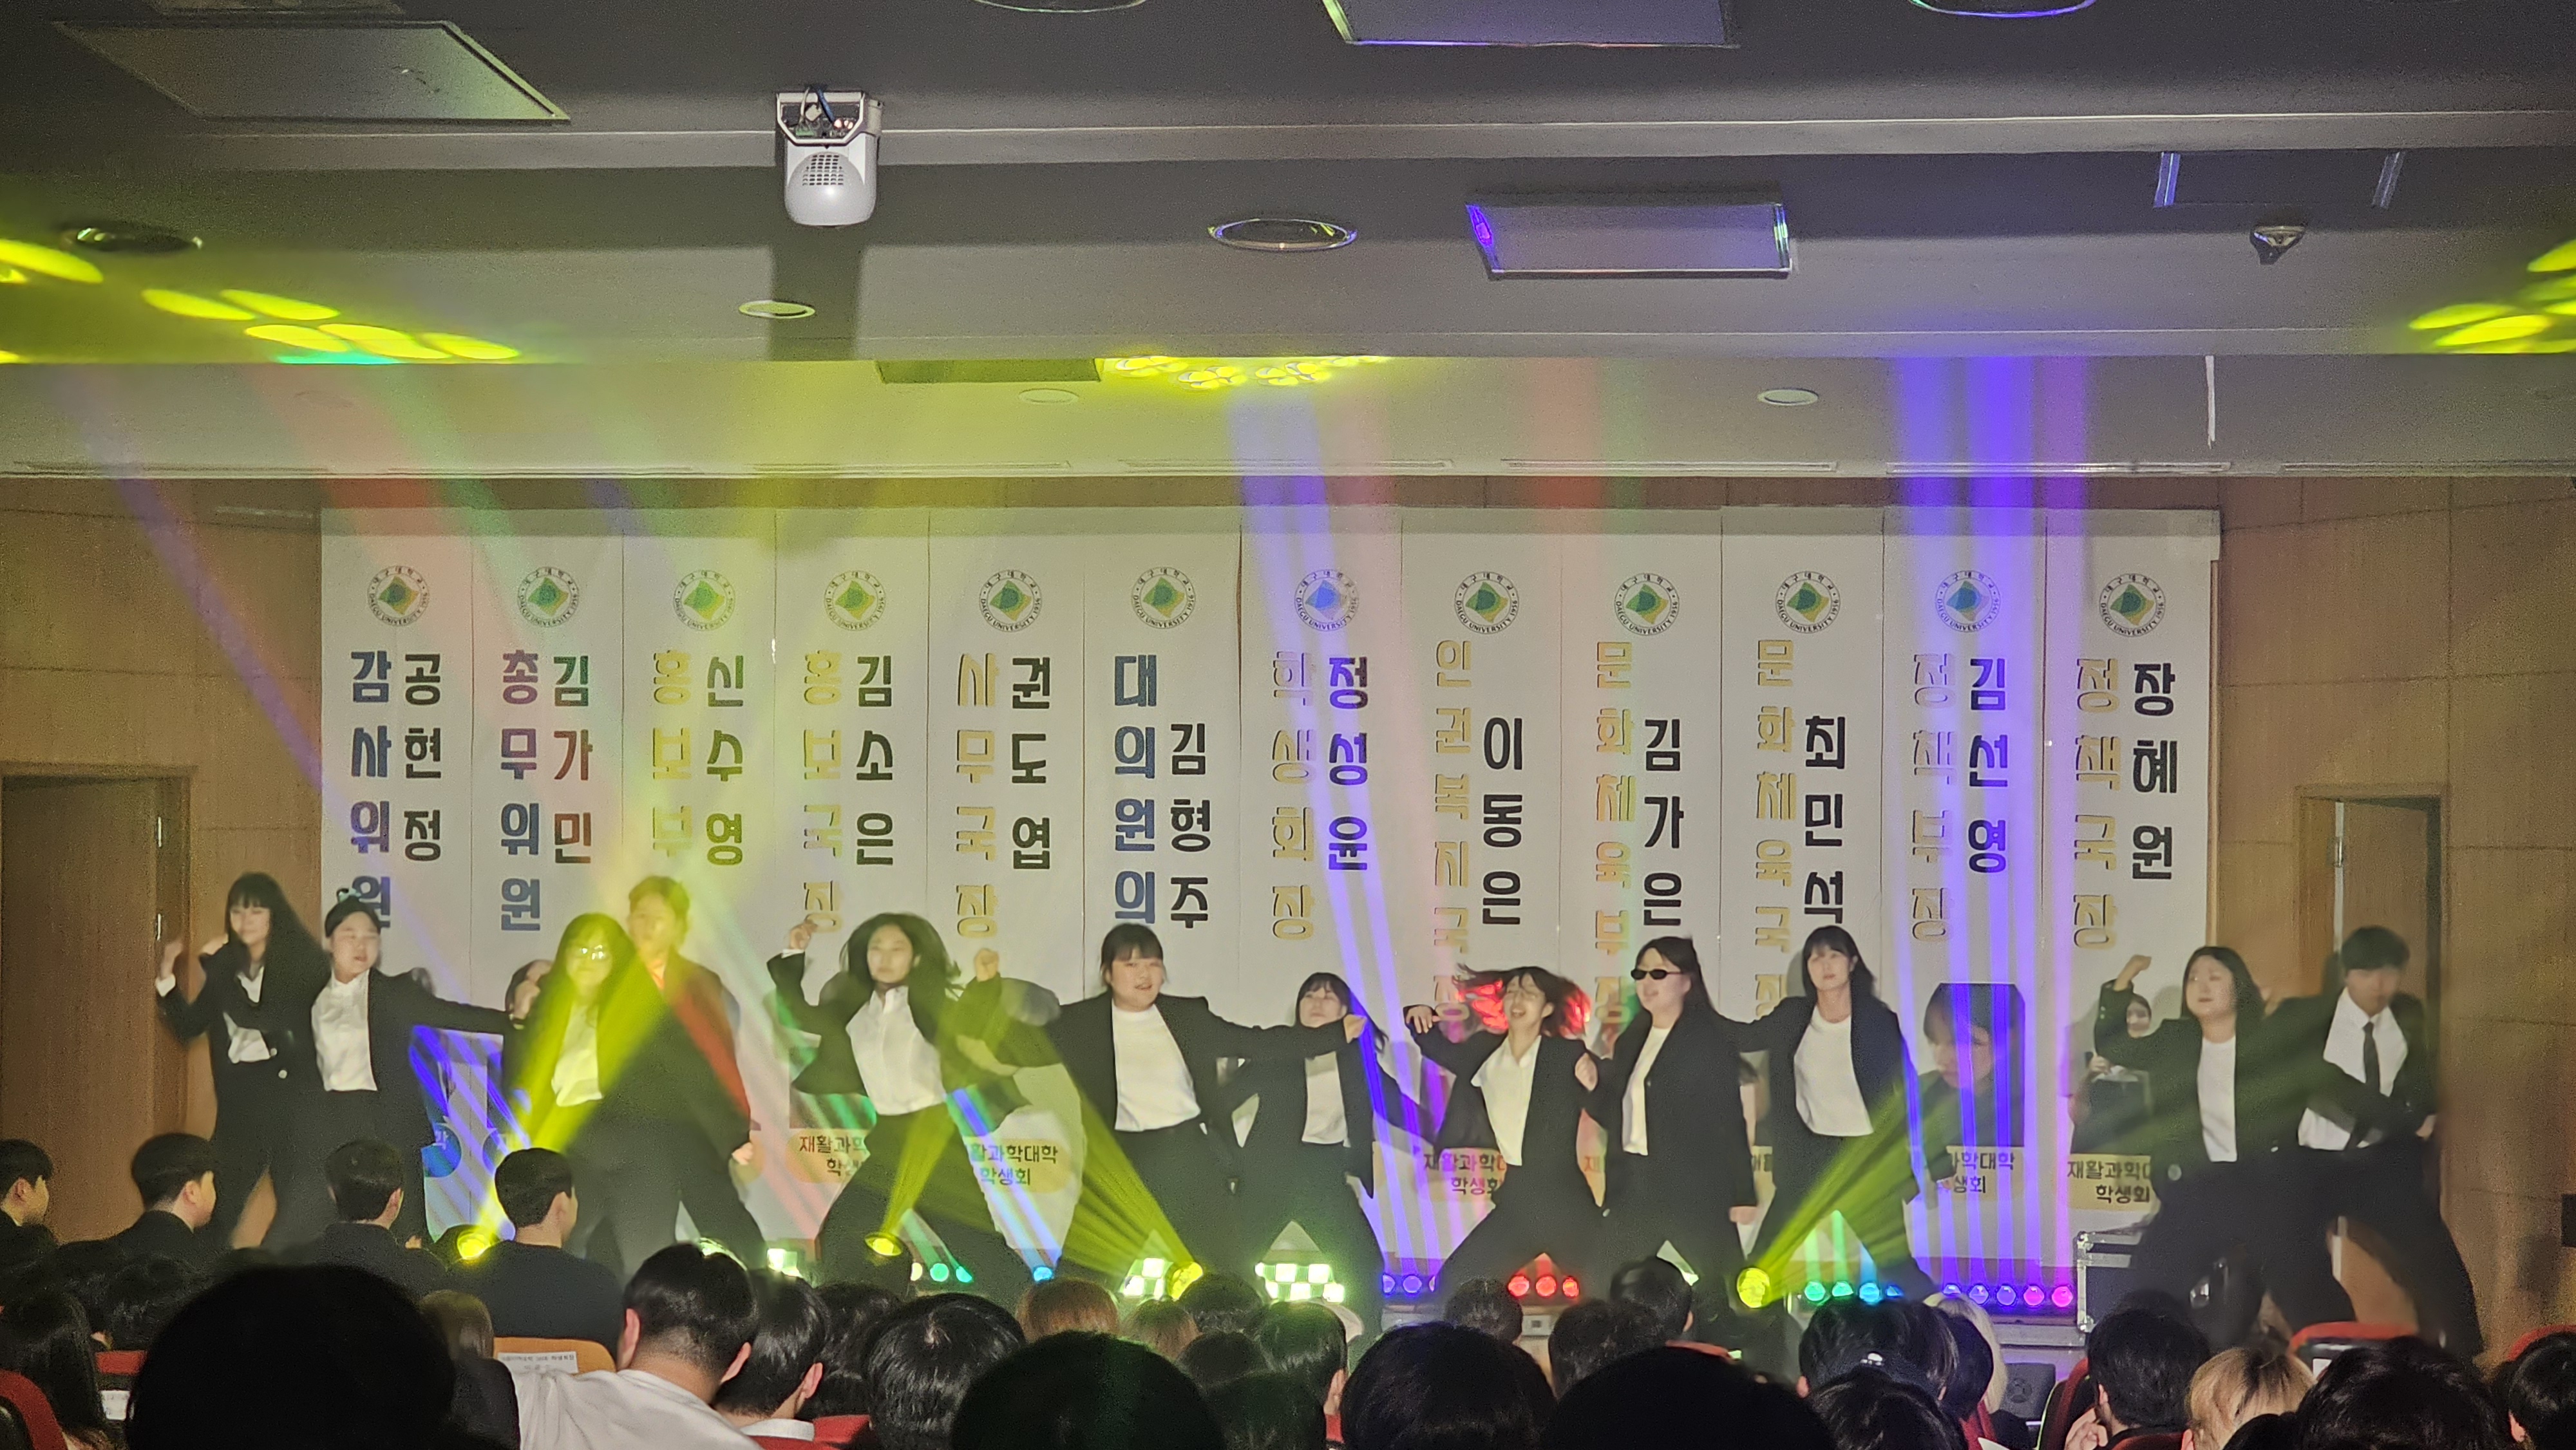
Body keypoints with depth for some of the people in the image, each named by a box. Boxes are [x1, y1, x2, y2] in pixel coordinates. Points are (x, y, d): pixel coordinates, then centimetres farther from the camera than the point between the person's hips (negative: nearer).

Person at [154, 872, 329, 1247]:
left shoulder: (300, 963, -5)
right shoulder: (229, 966, 12)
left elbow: (262, 1017, -17)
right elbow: (188, 1026, 16)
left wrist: (211, 965, -13)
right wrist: (166, 976, 3)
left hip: (287, 1093, -5)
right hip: (240, 1101, 5)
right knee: (216, 1211, 0)